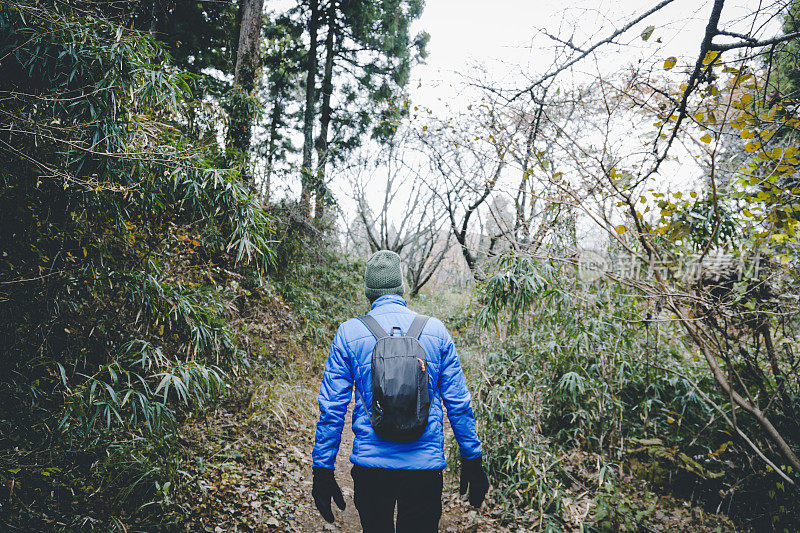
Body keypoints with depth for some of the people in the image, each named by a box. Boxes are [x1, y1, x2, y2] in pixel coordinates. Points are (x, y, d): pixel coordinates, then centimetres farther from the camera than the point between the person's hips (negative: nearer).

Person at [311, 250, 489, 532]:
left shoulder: (348, 333, -4)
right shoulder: (436, 330, -1)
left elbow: (331, 408, -3)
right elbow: (458, 403, 2)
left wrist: (322, 470, 6)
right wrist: (472, 461, 12)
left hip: (370, 464, 0)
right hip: (426, 466, 0)